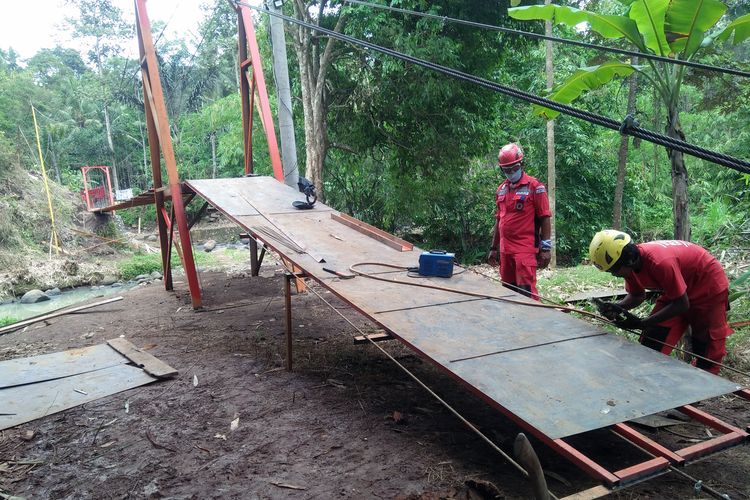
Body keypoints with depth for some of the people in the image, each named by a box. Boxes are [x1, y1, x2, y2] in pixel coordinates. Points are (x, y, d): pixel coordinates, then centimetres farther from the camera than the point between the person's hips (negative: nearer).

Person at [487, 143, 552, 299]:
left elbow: (545, 219, -6)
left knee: (526, 291, -9)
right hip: (505, 250, 6)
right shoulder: (501, 190, 14)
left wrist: (545, 249, -10)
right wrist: (493, 248, 19)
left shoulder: (535, 187, -5)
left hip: (526, 250, -6)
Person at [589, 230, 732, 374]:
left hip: (709, 285, -7)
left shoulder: (660, 262, -41)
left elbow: (682, 305, -30)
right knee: (652, 341, 0)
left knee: (706, 344, 2)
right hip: (676, 288, 7)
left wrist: (642, 323, -31)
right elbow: (637, 295, 0)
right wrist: (615, 307, -21)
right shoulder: (631, 265, -16)